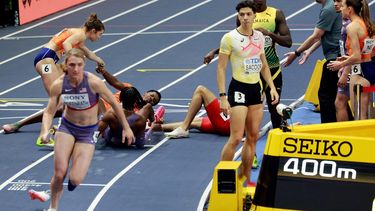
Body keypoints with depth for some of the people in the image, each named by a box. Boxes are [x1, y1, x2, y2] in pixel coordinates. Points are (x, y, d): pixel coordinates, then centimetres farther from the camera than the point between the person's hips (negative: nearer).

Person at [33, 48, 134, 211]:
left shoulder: (94, 82, -23)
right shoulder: (58, 85, -15)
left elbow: (113, 103, -10)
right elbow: (49, 112, -6)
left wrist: (126, 128, -3)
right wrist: (45, 131, -25)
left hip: (87, 132, -1)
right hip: (67, 128, 1)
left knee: (75, 180, -12)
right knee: (59, 174, -10)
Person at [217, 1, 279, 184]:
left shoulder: (259, 36, 8)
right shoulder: (229, 38, -10)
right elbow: (221, 68, -10)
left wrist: (272, 87, 9)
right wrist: (222, 97, -16)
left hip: (256, 89, 6)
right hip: (238, 89, -6)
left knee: (253, 137, 8)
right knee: (236, 138, -12)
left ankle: (245, 179, 17)